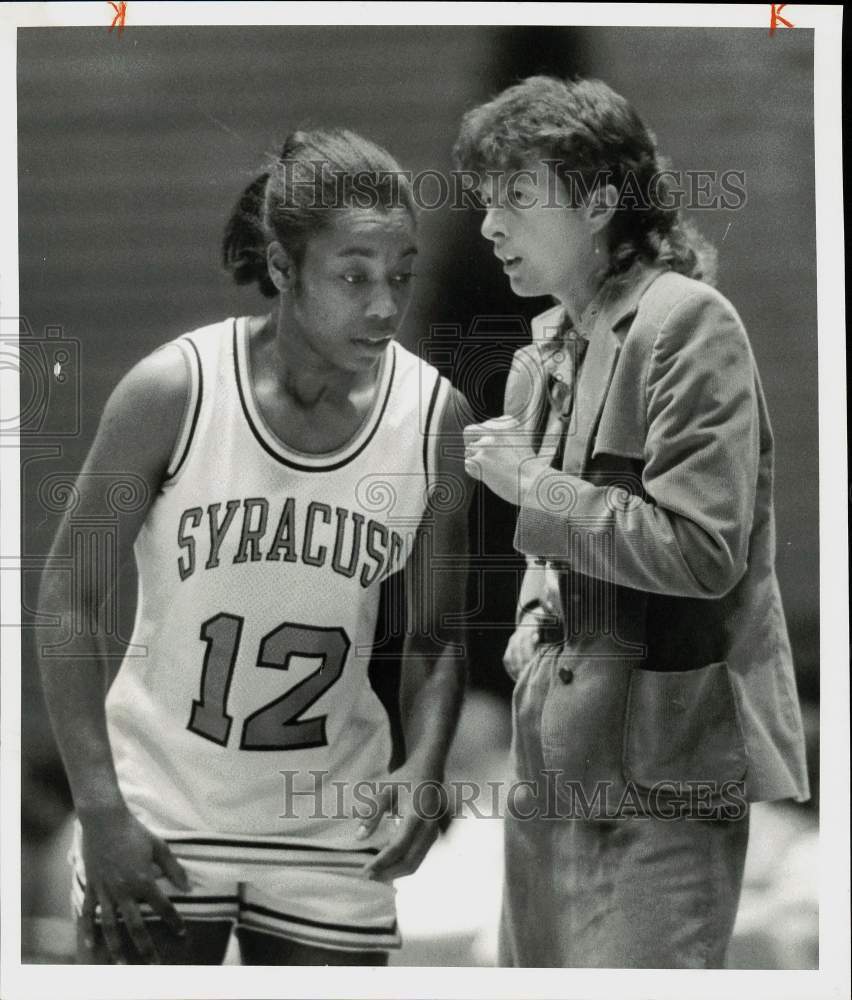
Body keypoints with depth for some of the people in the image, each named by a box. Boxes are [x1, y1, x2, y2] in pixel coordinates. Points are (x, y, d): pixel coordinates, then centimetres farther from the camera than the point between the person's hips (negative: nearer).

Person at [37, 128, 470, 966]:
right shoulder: (174, 391, -13)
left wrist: (423, 769, -14)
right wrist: (99, 809, -11)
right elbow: (68, 597, -5)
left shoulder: (432, 415, -6)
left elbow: (434, 635, 5)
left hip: (332, 832, 2)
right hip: (158, 824, -2)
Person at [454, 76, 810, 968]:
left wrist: (530, 485, -15)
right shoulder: (550, 344, 13)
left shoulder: (687, 323, -13)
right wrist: (535, 608, 7)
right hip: (558, 745, 9)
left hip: (660, 753, -8)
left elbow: (702, 551, -20)